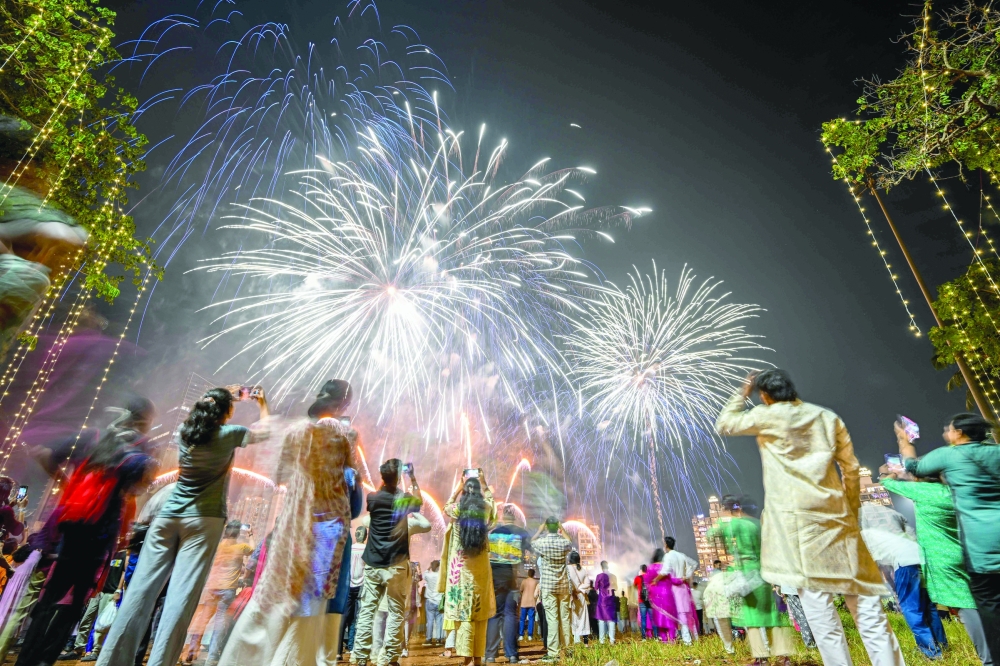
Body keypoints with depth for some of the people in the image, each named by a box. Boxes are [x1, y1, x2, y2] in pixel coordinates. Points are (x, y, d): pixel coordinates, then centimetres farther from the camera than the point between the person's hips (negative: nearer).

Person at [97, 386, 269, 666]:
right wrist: (262, 404, 25)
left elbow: (202, 415, 31)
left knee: (142, 587, 6)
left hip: (168, 515, 5)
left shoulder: (185, 430, 7)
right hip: (203, 520, -5)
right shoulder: (228, 434, -6)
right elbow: (265, 431, 11)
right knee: (182, 593, -6)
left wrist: (224, 397, 37)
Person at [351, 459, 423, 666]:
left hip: (372, 564, 3)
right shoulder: (405, 500, -4)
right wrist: (412, 476, 23)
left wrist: (385, 477, 23)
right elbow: (419, 500, 19)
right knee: (396, 612, 4)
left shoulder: (373, 499, -1)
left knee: (366, 611, 8)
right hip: (396, 565, -2)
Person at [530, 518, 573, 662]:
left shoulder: (542, 542, -11)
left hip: (548, 586, -3)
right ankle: (566, 649, 16)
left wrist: (539, 530, 24)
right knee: (565, 618, 9)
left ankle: (553, 653, -3)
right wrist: (562, 531, 30)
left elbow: (532, 543, 13)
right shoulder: (564, 542, -3)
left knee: (552, 618, -3)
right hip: (564, 585, 3)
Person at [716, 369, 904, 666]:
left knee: (816, 599, -1)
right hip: (835, 513, 5)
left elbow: (724, 424, 8)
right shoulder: (828, 417, 10)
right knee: (863, 598, 10)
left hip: (795, 517, -5)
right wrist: (851, 508, 20)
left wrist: (743, 393, 18)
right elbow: (851, 468, 11)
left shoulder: (767, 416, -4)